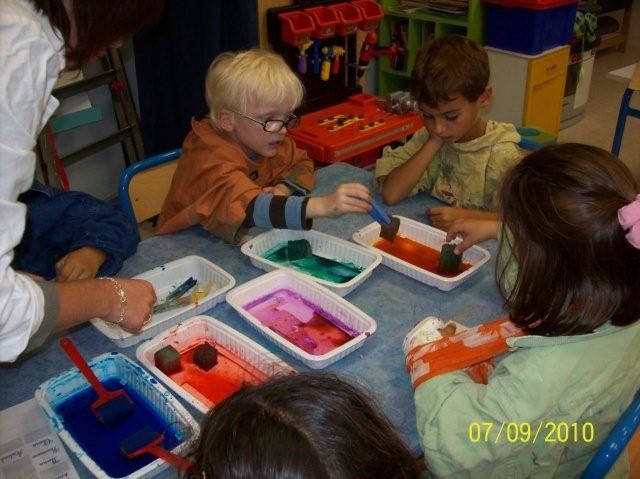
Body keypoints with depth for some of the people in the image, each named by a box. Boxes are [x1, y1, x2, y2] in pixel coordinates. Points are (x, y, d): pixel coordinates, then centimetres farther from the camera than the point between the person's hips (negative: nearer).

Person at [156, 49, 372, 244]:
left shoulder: (264, 140, -3)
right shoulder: (211, 160, -27)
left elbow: (303, 165, 7)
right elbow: (247, 207, -42)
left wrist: (283, 189, -14)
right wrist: (321, 205, -50)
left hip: (236, 242, 6)